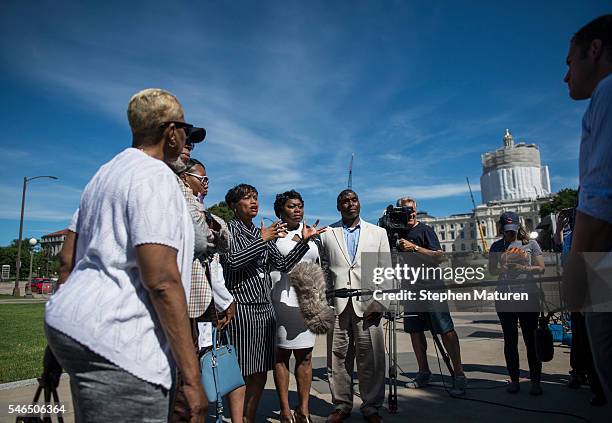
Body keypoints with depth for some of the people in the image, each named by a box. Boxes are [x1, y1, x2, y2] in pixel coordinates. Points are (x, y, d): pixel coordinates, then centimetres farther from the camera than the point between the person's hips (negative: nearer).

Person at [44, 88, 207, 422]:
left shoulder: (104, 175, 17)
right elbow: (162, 280, -22)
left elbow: (70, 257, 20)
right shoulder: (156, 176, -13)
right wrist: (192, 377, -18)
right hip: (119, 344, -10)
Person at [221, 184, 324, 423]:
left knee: (260, 371, 11)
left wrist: (304, 240, 2)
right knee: (239, 371, -2)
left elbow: (283, 265, 11)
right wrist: (262, 240, -14)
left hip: (264, 309, 6)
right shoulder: (228, 229, -1)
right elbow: (232, 262, -16)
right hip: (240, 308, -6)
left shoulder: (262, 233, 17)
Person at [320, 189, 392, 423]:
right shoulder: (326, 234, 10)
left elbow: (386, 270, 8)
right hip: (336, 306, 0)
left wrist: (379, 303, -1)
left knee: (371, 358, 2)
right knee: (338, 356, 5)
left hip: (367, 305, 0)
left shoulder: (378, 233, 13)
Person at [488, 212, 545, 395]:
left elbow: (541, 268, 2)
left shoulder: (530, 244, 7)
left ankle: (535, 381, 12)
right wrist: (504, 267, -16)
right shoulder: (496, 246, 10)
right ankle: (514, 379, 17)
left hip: (528, 297, -1)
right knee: (510, 340, 7)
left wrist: (522, 268, -13)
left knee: (531, 339, 2)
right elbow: (492, 270, 3)